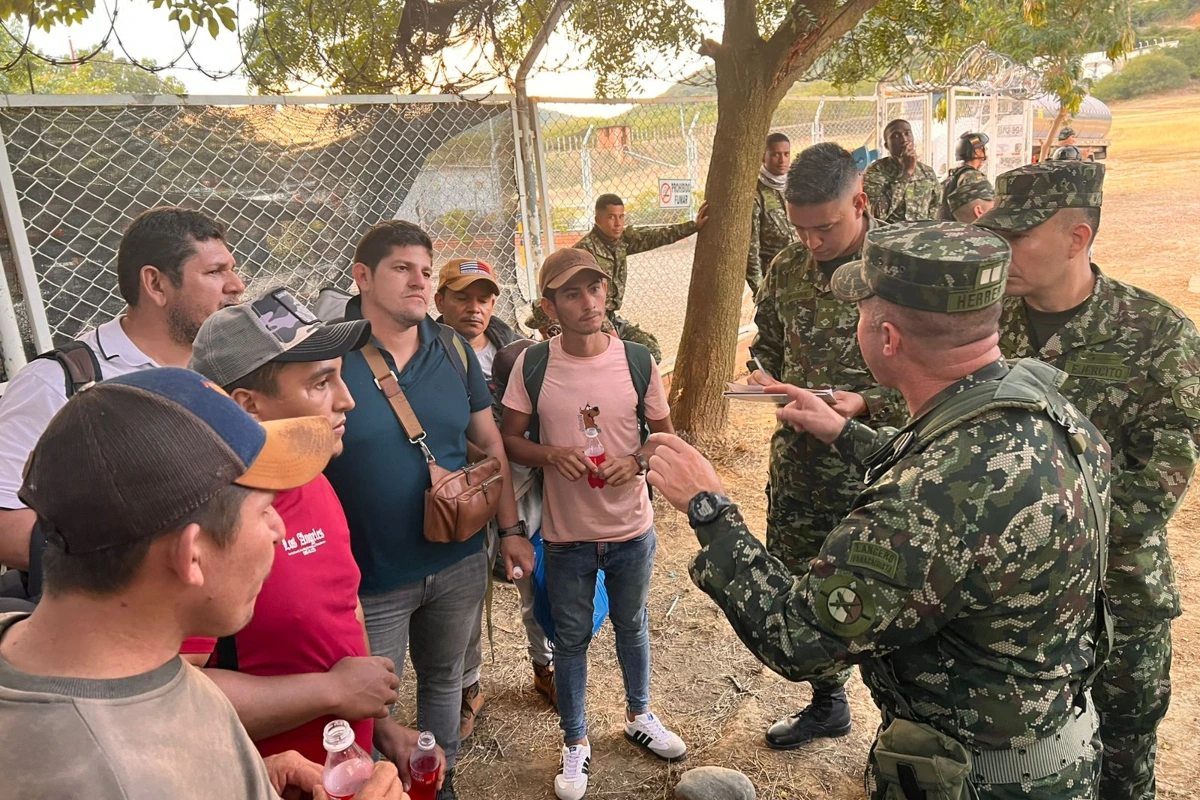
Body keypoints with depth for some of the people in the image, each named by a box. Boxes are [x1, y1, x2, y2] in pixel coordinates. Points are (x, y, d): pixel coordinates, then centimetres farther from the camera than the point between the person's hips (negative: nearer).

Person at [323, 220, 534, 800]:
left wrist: (510, 529, 6)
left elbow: (489, 442, 7)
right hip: (370, 577, -4)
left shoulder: (452, 350, -1)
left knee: (443, 679, 24)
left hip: (458, 563, 5)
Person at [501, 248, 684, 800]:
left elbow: (664, 435, 1)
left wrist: (637, 462, -19)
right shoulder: (532, 363, -11)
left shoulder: (637, 361, -9)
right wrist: (549, 453, -23)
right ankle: (575, 744, 38)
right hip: (566, 534, -1)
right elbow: (510, 439, -3)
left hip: (632, 529, 1)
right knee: (571, 639, 15)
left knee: (632, 626, 23)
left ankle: (639, 716, 49)